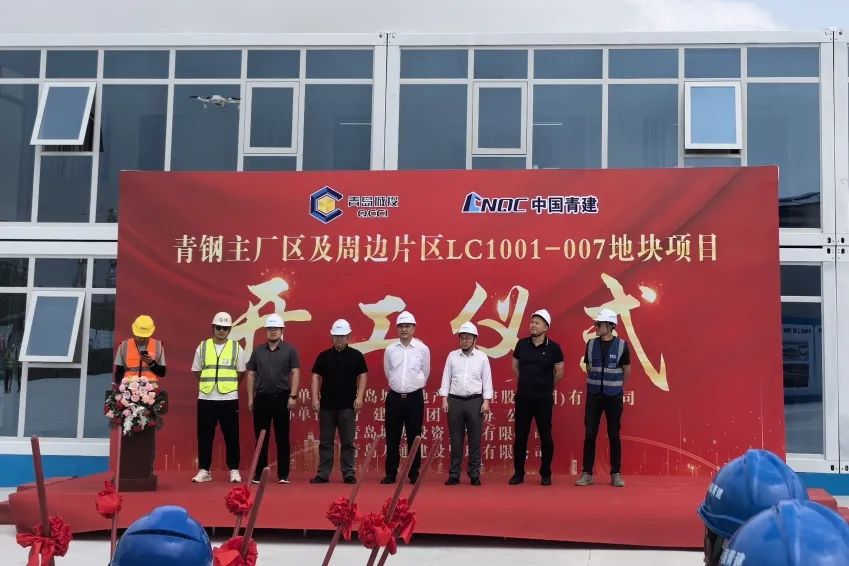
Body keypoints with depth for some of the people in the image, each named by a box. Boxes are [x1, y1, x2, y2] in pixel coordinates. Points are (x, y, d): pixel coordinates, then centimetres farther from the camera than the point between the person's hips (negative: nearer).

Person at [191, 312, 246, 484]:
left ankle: (234, 470, 10)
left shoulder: (236, 348, 3)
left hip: (229, 398, -1)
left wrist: (228, 386, 8)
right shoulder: (202, 347, 5)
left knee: (231, 436, 2)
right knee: (204, 435, 4)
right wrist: (208, 385, 10)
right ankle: (204, 470, 13)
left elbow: (240, 372, 9)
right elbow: (197, 371, 12)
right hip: (206, 398, 1)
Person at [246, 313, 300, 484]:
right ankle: (259, 474, 12)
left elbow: (295, 373, -2)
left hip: (281, 398, -2)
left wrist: (293, 396, -9)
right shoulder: (258, 351, 9)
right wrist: (250, 398, 4)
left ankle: (283, 475, 7)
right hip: (261, 398, 2)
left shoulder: (289, 350, 2)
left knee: (282, 438, 2)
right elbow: (251, 375, 10)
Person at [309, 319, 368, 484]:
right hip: (326, 405, 2)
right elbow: (316, 376, 5)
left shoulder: (356, 355, 3)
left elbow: (362, 376, 1)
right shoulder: (324, 356, 7)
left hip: (348, 406, -2)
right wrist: (315, 398, -4)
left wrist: (359, 396, -10)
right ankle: (323, 474, 12)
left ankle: (349, 474, 9)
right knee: (325, 442, 6)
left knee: (347, 442, 3)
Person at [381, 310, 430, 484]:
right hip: (394, 397, 1)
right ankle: (390, 474, 14)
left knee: (414, 438, 4)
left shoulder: (422, 349, -2)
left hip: (415, 397, -1)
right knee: (392, 438, 5)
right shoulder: (390, 349, 2)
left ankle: (414, 474, 13)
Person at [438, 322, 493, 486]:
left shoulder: (482, 357, 3)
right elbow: (446, 378, 5)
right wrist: (444, 399, -2)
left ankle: (474, 474, 10)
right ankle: (454, 474, 10)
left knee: (474, 440, 3)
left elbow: (487, 380, 1)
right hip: (455, 401, 1)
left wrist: (486, 401, -6)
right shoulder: (452, 356, 6)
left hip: (475, 401, -1)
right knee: (456, 440, 5)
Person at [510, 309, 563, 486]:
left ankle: (545, 474, 15)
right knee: (520, 435, 6)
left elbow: (559, 373, 5)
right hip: (522, 397, 2)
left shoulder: (553, 347, -5)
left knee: (545, 436, 5)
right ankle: (518, 473, 16)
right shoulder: (522, 344, 3)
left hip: (544, 398, -2)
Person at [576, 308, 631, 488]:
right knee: (589, 434, 1)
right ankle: (587, 473, 8)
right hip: (594, 394, 2)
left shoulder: (621, 345, -6)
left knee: (614, 435, 3)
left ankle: (616, 474, 11)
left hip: (614, 395, -2)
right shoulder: (591, 344, 1)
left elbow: (627, 370, 5)